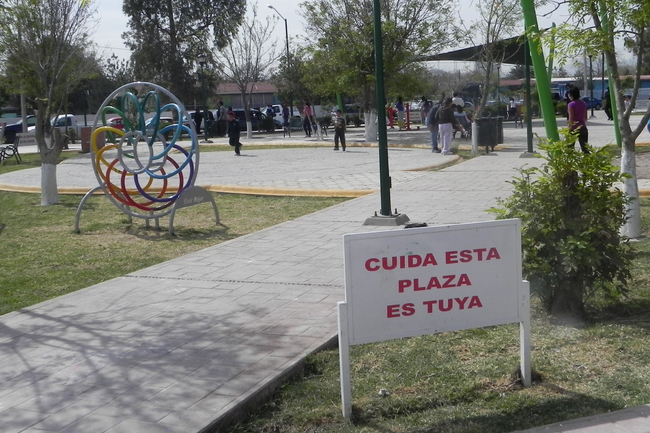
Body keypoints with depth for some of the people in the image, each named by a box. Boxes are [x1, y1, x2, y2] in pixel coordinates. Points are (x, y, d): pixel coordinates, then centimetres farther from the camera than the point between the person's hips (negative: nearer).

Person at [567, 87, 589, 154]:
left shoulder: (571, 104, -12)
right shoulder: (584, 104, 7)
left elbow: (571, 119, -15)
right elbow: (585, 117, 13)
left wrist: (569, 130, -10)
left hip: (574, 129, -6)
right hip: (583, 128, 6)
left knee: (570, 148, 6)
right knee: (585, 148, 5)